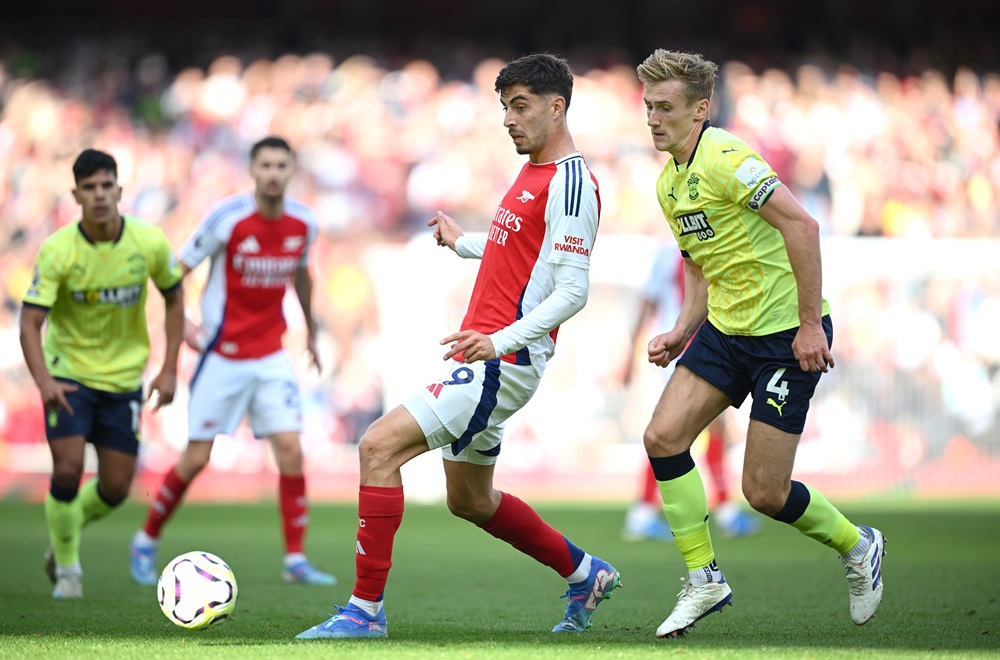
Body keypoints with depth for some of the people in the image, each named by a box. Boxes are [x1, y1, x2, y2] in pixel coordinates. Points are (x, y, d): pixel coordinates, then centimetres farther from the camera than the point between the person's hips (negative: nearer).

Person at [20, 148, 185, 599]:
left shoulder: (149, 242, -12)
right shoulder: (58, 250, -19)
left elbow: (174, 297, 5)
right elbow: (30, 322, -22)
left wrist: (169, 369, -2)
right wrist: (44, 382, -39)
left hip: (124, 377, 3)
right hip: (69, 372, -3)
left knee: (116, 488, 2)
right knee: (67, 470, -17)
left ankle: (66, 535, 34)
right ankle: (67, 568, 6)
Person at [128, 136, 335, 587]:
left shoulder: (304, 223, -1)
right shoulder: (227, 219, -14)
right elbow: (177, 271, -4)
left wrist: (311, 330, 26)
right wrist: (180, 324, -14)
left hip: (271, 356, 4)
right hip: (222, 355, -3)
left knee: (290, 449, -10)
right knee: (196, 458, 0)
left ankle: (296, 560, -4)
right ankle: (146, 541, 21)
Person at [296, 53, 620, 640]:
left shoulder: (571, 183, -14)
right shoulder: (534, 172, 16)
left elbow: (572, 290, -21)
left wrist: (501, 339, -31)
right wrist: (462, 243, 41)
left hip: (503, 364, -11)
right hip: (482, 355, 11)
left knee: (380, 446, -19)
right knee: (470, 500, 22)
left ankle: (367, 610, -17)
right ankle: (585, 575, 38)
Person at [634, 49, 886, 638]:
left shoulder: (725, 159, -19)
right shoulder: (669, 182, 11)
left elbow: (801, 224, -26)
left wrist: (810, 323, -26)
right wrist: (680, 334, 9)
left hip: (787, 337, -8)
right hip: (725, 330, 8)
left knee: (764, 493, -6)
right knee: (663, 437, -7)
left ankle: (857, 545, 24)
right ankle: (705, 581, 5)